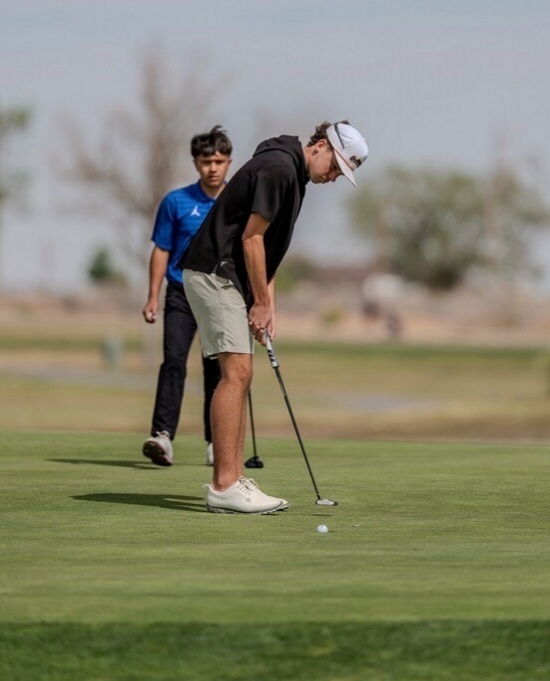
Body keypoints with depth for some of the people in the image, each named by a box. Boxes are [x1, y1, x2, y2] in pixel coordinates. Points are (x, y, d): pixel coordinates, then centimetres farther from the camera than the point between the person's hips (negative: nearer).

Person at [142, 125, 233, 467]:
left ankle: (215, 442, 14)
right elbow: (162, 250, 4)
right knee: (174, 361, -15)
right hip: (182, 294, -1)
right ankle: (163, 435, -24)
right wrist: (153, 297, -2)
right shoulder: (176, 202, 1)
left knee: (218, 369, 6)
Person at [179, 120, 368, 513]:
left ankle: (233, 481, 8)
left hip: (230, 278, 11)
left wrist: (268, 304, 13)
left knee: (240, 376, 8)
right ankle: (223, 488, -16)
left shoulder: (292, 174, 16)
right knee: (236, 372, -14)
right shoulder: (278, 168, -16)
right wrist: (262, 302, -11)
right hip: (214, 272, -11)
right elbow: (251, 237, -18)